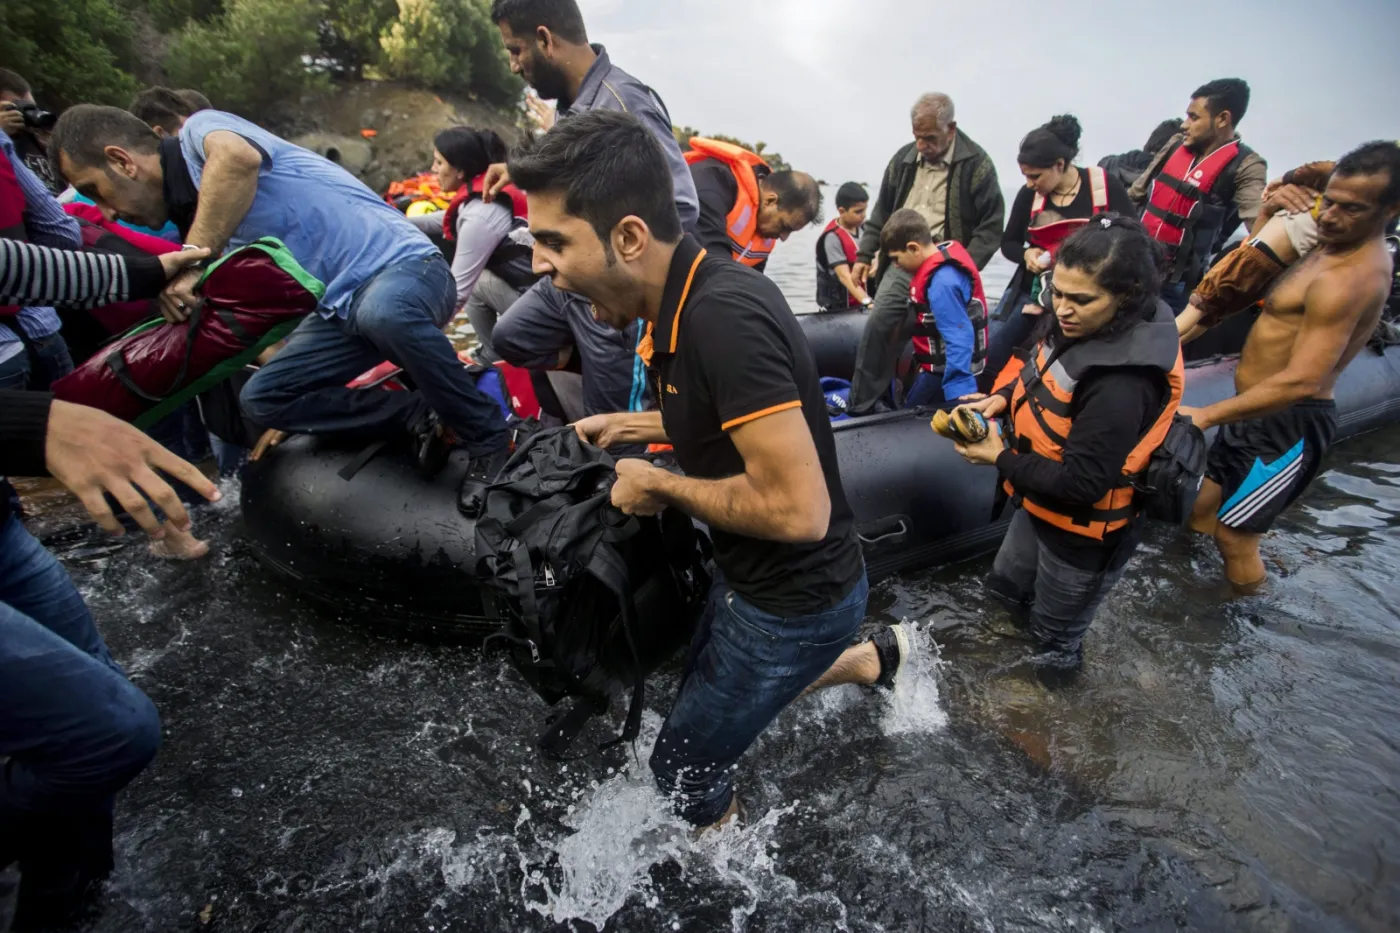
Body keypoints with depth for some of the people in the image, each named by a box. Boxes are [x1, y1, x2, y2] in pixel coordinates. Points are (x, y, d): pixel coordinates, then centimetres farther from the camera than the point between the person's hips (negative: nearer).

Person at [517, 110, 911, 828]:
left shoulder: (724, 317, -33)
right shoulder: (684, 298, -2)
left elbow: (798, 509, -34)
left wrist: (660, 485, -21)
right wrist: (630, 425, 7)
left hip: (795, 600, -9)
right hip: (755, 578, 9)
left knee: (684, 769, 12)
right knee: (702, 690, 32)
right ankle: (873, 657, 44)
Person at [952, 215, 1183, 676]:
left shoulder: (1123, 383, -35)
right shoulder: (1075, 324, -10)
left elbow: (1082, 483, -32)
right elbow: (1036, 369, 9)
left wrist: (1000, 458, -23)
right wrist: (1003, 398, -11)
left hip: (1082, 533, -8)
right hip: (1040, 505, 8)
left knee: (1055, 636, 19)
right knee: (1007, 586, 30)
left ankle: (1056, 668, 48)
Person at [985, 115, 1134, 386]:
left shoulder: (1105, 187, -6)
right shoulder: (1029, 195, 1)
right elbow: (1008, 243, 11)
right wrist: (1026, 254, -10)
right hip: (1035, 292, 3)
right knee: (992, 359, -3)